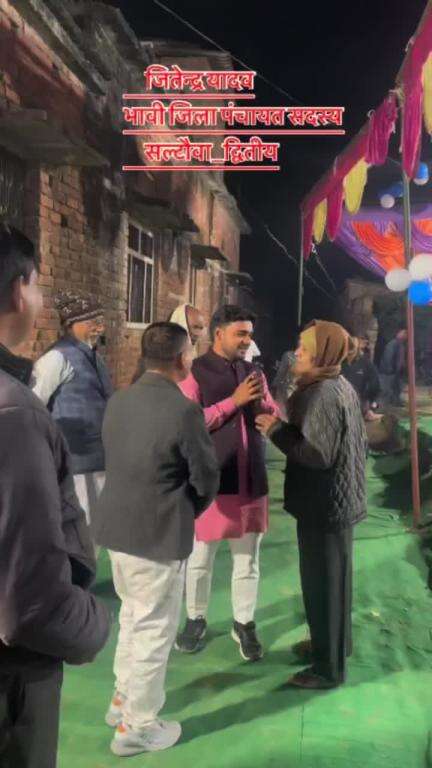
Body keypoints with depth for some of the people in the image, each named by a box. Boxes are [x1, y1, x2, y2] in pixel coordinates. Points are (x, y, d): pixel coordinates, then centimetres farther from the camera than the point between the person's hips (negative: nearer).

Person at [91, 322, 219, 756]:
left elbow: (117, 460, 9)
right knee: (154, 628, 9)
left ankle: (123, 699, 41)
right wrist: (190, 511, 9)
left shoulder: (118, 401, 1)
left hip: (117, 526, 8)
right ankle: (137, 727, 25)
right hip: (158, 535, -8)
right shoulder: (184, 411, -20)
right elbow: (206, 477, -13)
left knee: (132, 615, 26)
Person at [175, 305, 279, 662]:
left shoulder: (254, 372, 10)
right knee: (200, 558, 12)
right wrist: (234, 401, -19)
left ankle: (244, 624, 28)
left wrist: (263, 405, -9)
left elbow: (276, 417, 14)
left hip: (251, 479, 4)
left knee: (248, 559, 13)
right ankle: (196, 620, 30)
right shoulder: (195, 372, -6)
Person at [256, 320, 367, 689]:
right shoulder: (341, 387, 10)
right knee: (333, 576, 22)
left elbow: (319, 454, -27)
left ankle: (329, 666, 17)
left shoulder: (322, 395, -22)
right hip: (339, 499, 10)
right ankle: (334, 642, 40)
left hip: (324, 504, -10)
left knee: (323, 581, 3)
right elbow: (357, 443, 17)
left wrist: (277, 430, -17)